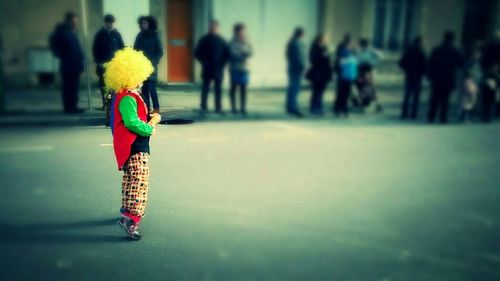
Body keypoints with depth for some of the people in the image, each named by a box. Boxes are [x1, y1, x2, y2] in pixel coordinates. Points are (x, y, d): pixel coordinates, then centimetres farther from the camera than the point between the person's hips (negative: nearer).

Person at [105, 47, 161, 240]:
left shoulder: (130, 95, 14)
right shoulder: (127, 98, -19)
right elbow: (132, 123, -28)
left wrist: (149, 117, 7)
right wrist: (150, 126, -15)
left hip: (133, 146, 12)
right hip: (134, 147, -12)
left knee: (130, 179, 24)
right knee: (140, 180, -14)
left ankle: (128, 208, 39)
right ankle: (130, 218, -19)